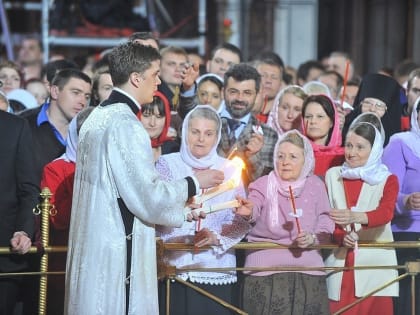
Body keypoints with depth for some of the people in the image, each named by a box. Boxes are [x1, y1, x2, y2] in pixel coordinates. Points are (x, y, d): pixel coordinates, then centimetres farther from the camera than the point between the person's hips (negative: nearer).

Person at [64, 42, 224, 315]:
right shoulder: (125, 125, -15)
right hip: (117, 258, -9)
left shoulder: (97, 119, 13)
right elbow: (150, 197, -17)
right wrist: (194, 184, -1)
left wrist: (183, 210, 19)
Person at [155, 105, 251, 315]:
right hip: (173, 267, -1)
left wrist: (217, 237, -12)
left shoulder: (228, 170, 9)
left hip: (216, 269, 1)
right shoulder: (167, 164, 7)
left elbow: (242, 221, 5)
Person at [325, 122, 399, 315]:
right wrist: (341, 237, -16)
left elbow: (385, 214, -15)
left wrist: (354, 217, -36)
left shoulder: (388, 180, 3)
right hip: (340, 262, 1)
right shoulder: (332, 176, 9)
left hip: (375, 263, -1)